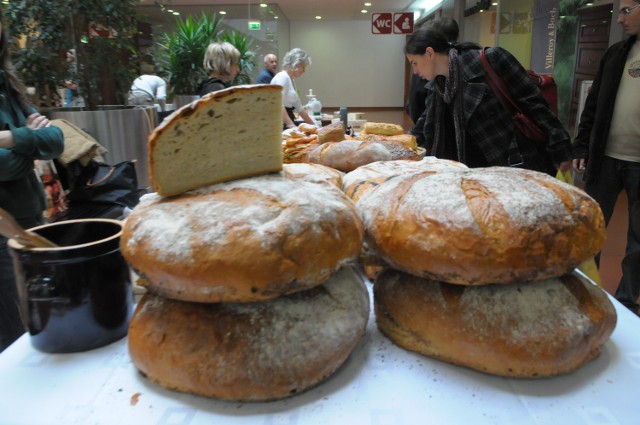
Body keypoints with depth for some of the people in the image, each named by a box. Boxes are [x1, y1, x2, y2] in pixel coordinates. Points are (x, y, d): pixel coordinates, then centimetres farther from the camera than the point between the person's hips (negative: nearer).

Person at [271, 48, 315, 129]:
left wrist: (313, 125, 26)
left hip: (287, 122, 9)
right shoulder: (282, 77, -10)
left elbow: (299, 107, 23)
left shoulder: (290, 80, 18)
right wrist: (291, 125, -30)